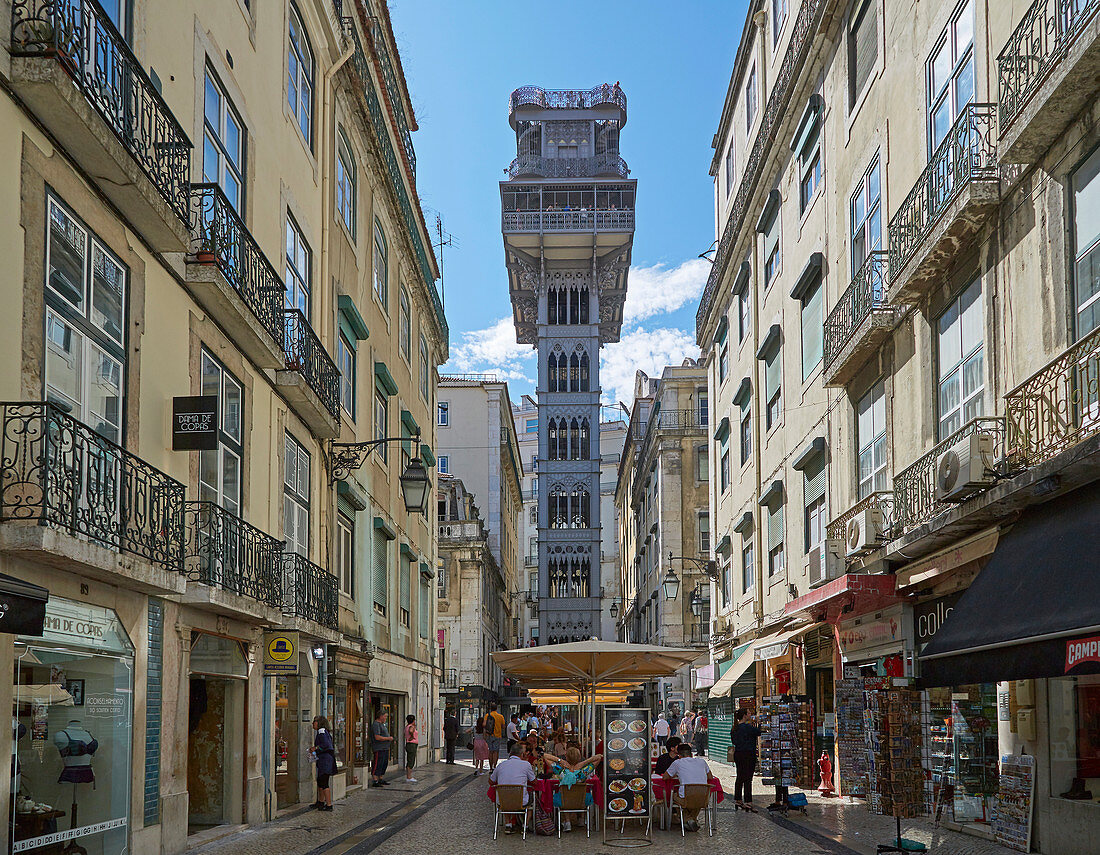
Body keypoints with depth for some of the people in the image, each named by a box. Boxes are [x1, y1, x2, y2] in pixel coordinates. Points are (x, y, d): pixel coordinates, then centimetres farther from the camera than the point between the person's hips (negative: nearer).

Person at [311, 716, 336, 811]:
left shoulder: (321, 731, -12)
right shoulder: (326, 732, 18)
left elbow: (326, 744, -25)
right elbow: (332, 746, 21)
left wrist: (316, 748, -11)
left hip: (325, 758, -11)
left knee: (324, 783, -8)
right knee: (320, 781, 19)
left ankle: (329, 805, -6)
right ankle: (321, 802, 31)